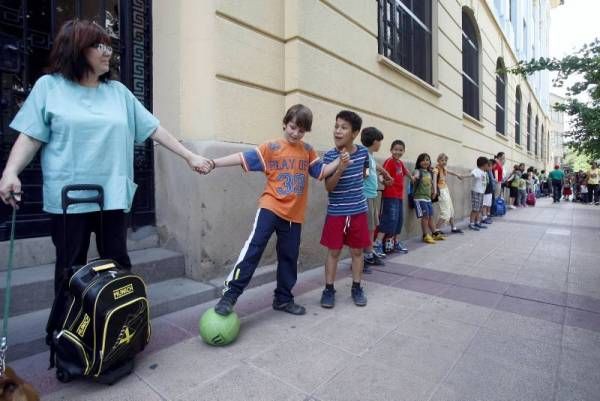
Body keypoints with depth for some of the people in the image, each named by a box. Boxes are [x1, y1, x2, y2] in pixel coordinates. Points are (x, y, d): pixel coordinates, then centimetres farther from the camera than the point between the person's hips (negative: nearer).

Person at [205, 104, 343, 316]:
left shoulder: (308, 151, 9)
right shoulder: (272, 147, -4)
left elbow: (321, 172, 14)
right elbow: (244, 158, -10)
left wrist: (339, 161, -1)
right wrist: (214, 163, -19)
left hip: (294, 214, 4)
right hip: (270, 207, -4)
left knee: (289, 257, 11)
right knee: (254, 247, -15)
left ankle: (283, 299, 28)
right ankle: (230, 294, -4)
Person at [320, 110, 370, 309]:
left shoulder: (363, 152, -3)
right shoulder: (329, 156, -11)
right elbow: (328, 187, -16)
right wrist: (340, 169, -28)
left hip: (358, 211, 2)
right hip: (336, 212, -2)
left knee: (357, 250, 11)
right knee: (333, 251, 6)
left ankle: (356, 287, 27)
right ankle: (329, 289, 19)